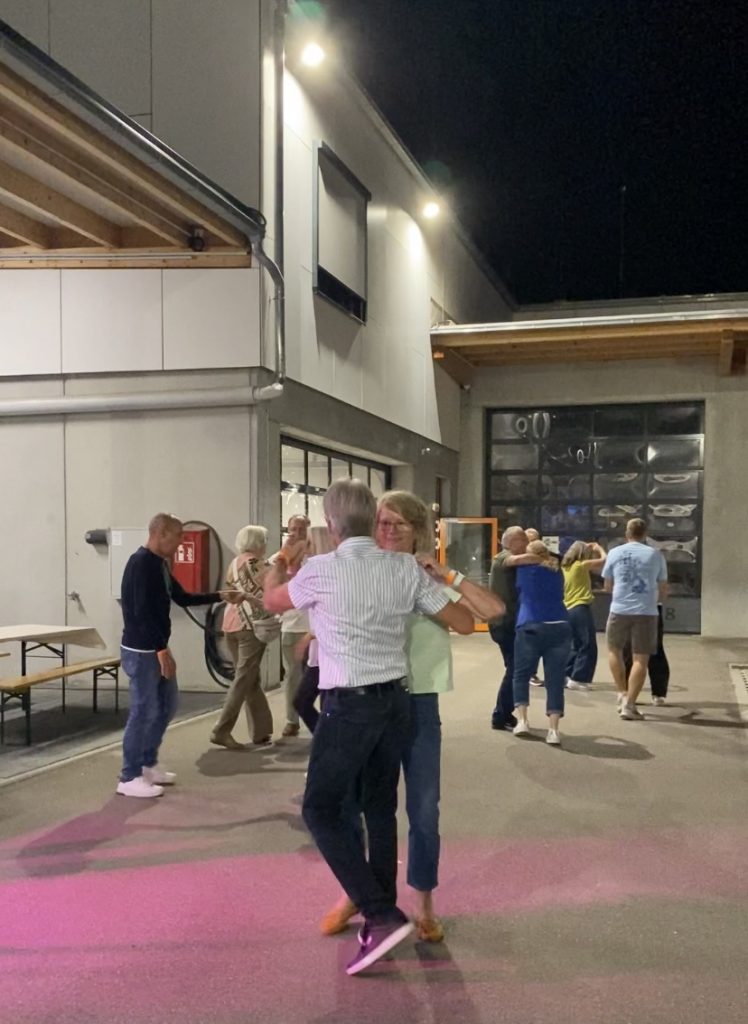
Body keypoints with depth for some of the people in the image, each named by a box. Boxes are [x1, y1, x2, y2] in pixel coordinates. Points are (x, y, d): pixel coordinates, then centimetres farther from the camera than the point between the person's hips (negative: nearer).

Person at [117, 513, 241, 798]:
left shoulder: (159, 564, 12)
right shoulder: (141, 563, -18)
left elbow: (182, 598, 20)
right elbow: (142, 613, -24)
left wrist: (220, 597, 15)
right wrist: (162, 650, -24)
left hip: (155, 648, 10)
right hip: (141, 651, -10)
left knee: (166, 706, 16)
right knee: (144, 712, -4)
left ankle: (148, 765, 28)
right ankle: (129, 778, 6)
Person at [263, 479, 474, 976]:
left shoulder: (321, 570, -11)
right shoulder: (406, 568, 0)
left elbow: (272, 600, 11)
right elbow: (464, 623, 5)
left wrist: (282, 558, 29)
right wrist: (443, 578, 22)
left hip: (348, 705, -5)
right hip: (395, 700, 6)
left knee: (322, 810, 6)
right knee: (381, 809, 17)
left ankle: (382, 916, -2)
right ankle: (382, 917, 25)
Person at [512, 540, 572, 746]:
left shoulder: (525, 568, 9)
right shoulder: (557, 571, 19)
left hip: (531, 628, -2)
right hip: (560, 628, 2)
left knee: (521, 675, 14)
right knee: (555, 680, 1)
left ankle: (522, 720, 6)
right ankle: (553, 730, -4)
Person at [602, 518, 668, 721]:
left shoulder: (615, 553, 6)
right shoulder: (655, 554, 5)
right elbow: (663, 590, 12)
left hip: (620, 610, 1)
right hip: (646, 612, -1)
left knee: (614, 650, 21)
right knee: (640, 659, 3)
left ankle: (622, 694, 19)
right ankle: (629, 704, 0)